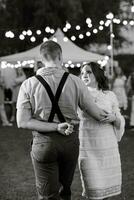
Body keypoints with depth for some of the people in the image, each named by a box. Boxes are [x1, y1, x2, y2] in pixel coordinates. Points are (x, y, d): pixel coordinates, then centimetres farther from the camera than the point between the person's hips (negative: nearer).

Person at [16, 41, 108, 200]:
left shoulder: (28, 85, -7)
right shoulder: (75, 82, -6)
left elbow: (23, 122, -12)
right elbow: (96, 114, -1)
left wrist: (55, 127, -12)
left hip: (43, 143, -1)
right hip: (70, 141, 2)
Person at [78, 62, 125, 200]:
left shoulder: (110, 96, 7)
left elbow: (120, 122, 10)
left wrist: (114, 118, -10)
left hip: (109, 147, 2)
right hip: (88, 148, -2)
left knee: (107, 188, 7)